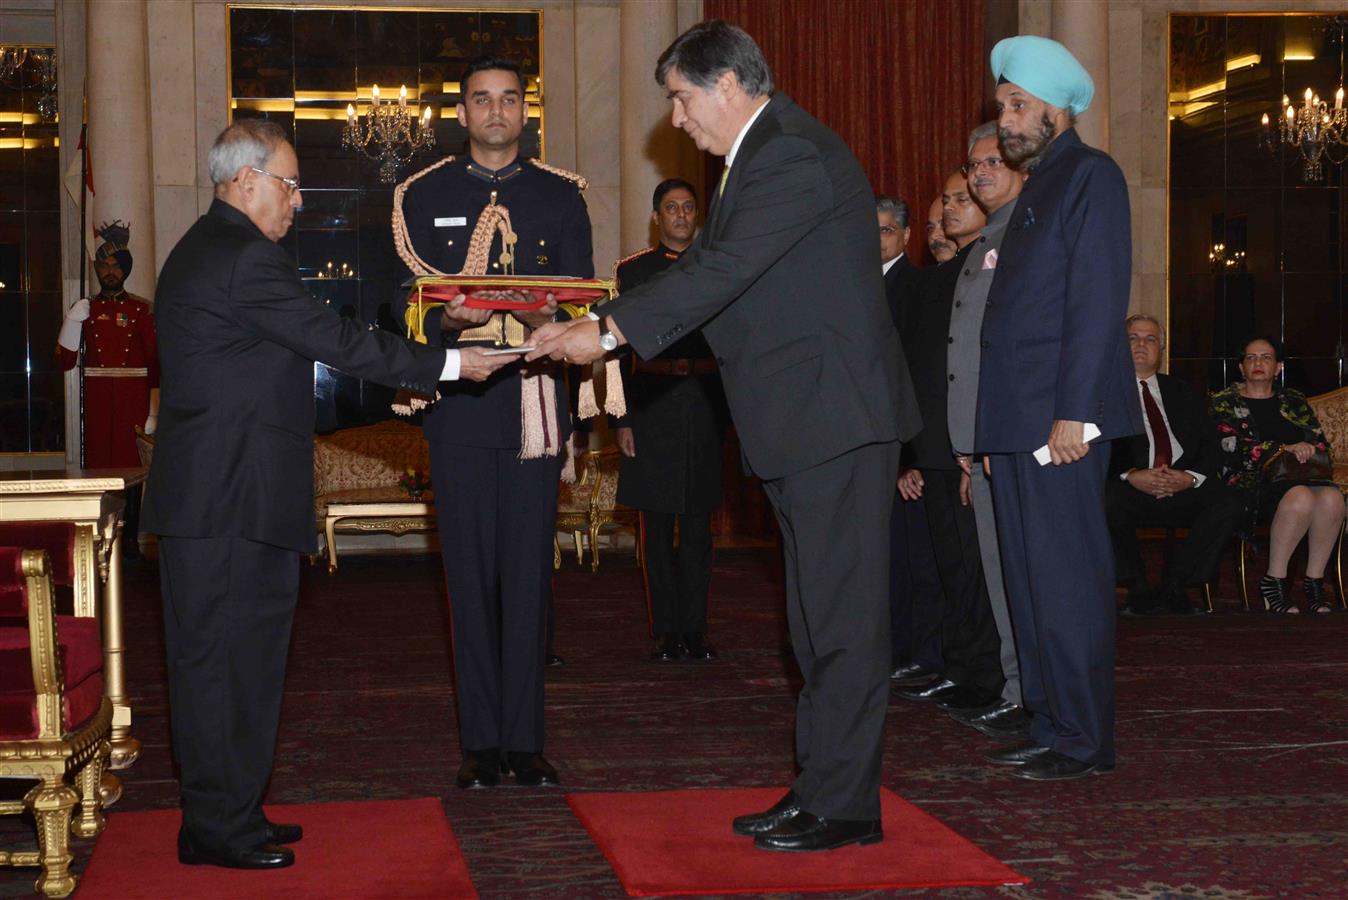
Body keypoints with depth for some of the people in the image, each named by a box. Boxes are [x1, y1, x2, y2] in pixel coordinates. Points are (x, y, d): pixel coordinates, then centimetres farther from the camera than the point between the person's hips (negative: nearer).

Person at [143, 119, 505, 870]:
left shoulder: (201, 251, 19)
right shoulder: (246, 257, -15)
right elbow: (338, 341, -17)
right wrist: (448, 365, -11)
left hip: (213, 492, 11)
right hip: (232, 498, -11)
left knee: (230, 655, 14)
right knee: (226, 654, -5)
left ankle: (229, 814, 22)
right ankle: (220, 828, 2)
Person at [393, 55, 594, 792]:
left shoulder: (560, 197, 12)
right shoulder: (423, 196, 11)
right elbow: (408, 307, 5)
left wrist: (551, 317, -15)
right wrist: (445, 321, -17)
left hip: (533, 405, 0)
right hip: (460, 406, 0)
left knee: (530, 573, 0)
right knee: (470, 575, 0)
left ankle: (524, 740, 6)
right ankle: (480, 742, 7)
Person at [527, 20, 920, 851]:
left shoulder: (795, 157, -16)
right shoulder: (765, 156, 18)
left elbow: (722, 270, -24)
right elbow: (708, 267, 16)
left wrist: (611, 331, -22)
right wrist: (597, 322, 7)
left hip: (836, 414, -11)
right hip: (805, 421, 11)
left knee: (842, 616, -5)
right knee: (821, 616, 14)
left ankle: (844, 806, 1)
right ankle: (821, 788, 22)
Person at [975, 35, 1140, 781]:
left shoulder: (1090, 176, -5)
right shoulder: (1034, 189, 22)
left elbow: (1098, 299, -14)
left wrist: (1073, 412, -20)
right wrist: (994, 428, 14)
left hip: (1060, 417, -9)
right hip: (1018, 419, 9)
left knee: (1067, 580, -6)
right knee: (1029, 578, 10)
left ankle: (1084, 740, 0)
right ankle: (1051, 727, 17)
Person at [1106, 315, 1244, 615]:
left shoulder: (1183, 393, 25)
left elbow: (1210, 445, 14)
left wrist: (1191, 477, -8)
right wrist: (1131, 476, -18)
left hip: (1184, 488, 3)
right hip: (1131, 488, -3)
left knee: (1230, 502, -26)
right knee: (1105, 503, -37)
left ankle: (1173, 585, -13)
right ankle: (1138, 588, -13)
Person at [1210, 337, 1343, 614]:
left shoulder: (1294, 401, 23)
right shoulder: (1225, 402, 10)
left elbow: (1321, 443, 15)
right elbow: (1233, 449, -7)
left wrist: (1305, 449, -10)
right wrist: (1286, 449, -16)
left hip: (1298, 478, 4)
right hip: (1252, 484, -4)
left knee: (1332, 497, -31)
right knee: (1300, 496, -36)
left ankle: (1314, 579, -21)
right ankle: (1273, 581, -25)